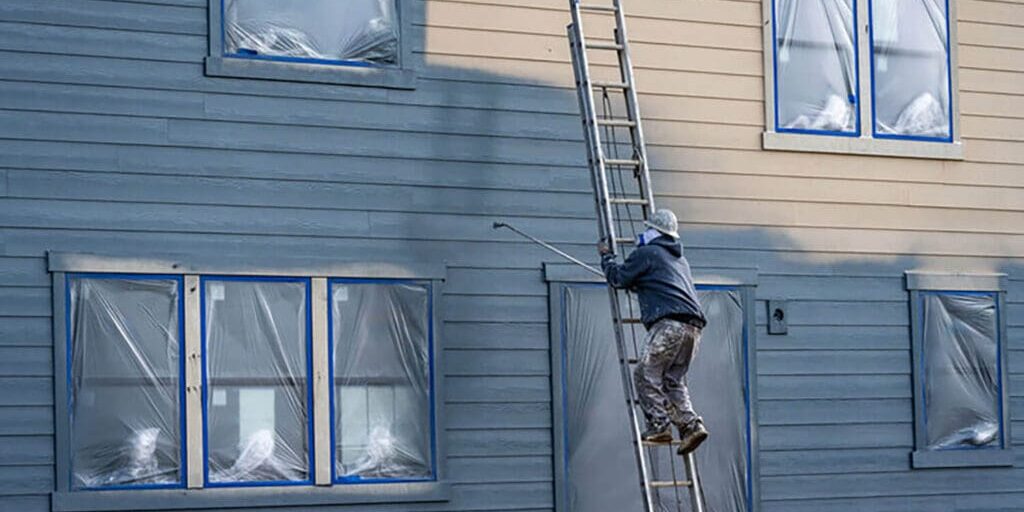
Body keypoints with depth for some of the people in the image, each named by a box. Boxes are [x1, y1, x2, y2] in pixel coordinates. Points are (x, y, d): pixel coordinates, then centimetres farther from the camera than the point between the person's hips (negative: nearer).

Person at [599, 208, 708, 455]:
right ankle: (692, 425, -6)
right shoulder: (680, 260, 31)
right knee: (674, 380, 10)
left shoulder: (646, 254, 6)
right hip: (693, 326, 8)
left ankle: (660, 426, -12)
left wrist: (606, 257, 30)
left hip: (670, 323, -8)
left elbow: (618, 278, 12)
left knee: (646, 374, -2)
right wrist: (637, 285, 55)